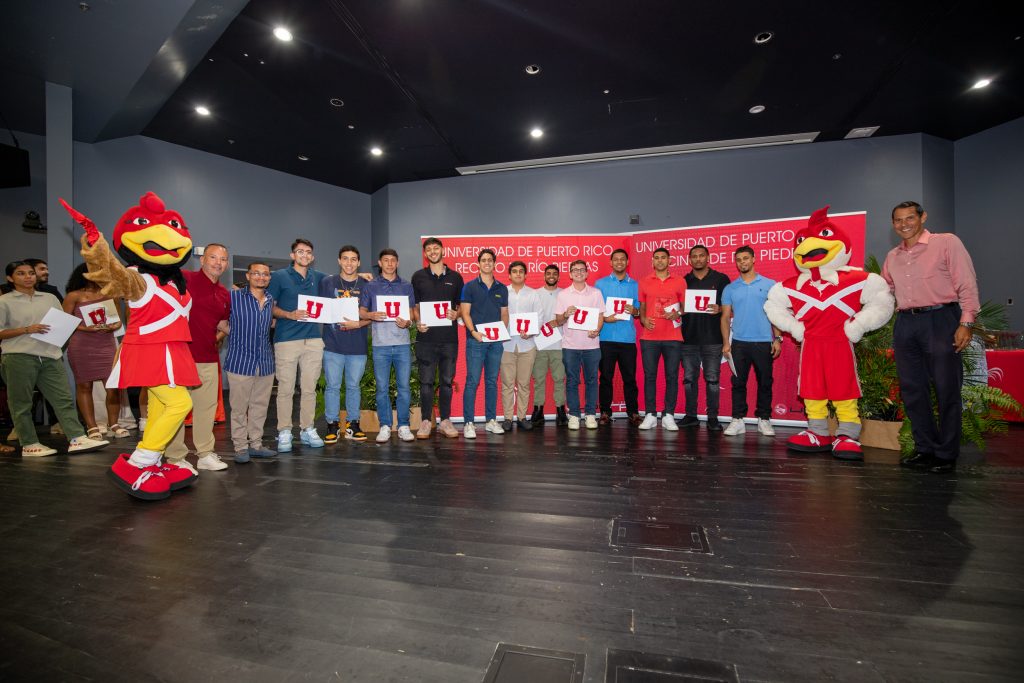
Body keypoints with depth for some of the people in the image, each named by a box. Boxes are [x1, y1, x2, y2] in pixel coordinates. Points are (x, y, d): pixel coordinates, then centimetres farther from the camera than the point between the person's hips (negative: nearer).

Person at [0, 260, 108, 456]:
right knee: (21, 403, 3)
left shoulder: (50, 298, 16)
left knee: (63, 398, -2)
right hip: (19, 358, -3)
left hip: (51, 356, 4)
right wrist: (27, 330, -13)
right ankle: (29, 444, 10)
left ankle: (77, 439, -4)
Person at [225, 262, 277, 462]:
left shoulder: (271, 301, 11)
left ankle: (256, 445, 21)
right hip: (240, 361, -4)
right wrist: (229, 330, -2)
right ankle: (240, 447, 14)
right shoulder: (233, 296, -3)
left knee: (260, 406, 11)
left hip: (266, 363, 4)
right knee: (239, 407, 3)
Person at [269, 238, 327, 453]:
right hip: (286, 339, -3)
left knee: (309, 388, 7)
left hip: (313, 339, 3)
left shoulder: (318, 277, 14)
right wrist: (290, 315, -14)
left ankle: (307, 429, 16)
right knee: (286, 388, -1)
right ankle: (284, 432, 9)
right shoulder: (279, 276, 4)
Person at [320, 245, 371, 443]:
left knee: (353, 386, 9)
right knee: (333, 386, 3)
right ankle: (332, 425, 14)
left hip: (358, 345, 1)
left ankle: (353, 425, 19)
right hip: (333, 344, -1)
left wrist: (358, 324, -14)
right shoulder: (327, 282, 5)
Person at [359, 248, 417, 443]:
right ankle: (385, 427, 13)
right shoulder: (370, 286, 9)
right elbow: (361, 312, 9)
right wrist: (371, 315, -13)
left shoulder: (406, 286, 13)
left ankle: (404, 426, 11)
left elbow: (412, 313, 13)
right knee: (382, 388, 3)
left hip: (402, 343, 1)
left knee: (404, 386, 2)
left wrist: (407, 322, -9)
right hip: (381, 344, -1)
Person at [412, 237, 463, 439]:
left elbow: (462, 305, 13)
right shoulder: (418, 276, 8)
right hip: (426, 337, -1)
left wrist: (456, 314, -8)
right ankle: (426, 422, 12)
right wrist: (417, 322, -8)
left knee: (447, 381, 6)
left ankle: (445, 421, 16)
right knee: (426, 381, 1)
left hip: (449, 337, 1)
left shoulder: (455, 277, 10)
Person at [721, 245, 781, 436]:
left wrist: (777, 338, -4)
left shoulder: (769, 285, 5)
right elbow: (725, 317, 7)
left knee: (765, 383, 6)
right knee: (738, 383, 3)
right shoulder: (730, 288, 7)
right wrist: (726, 342, -1)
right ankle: (738, 420, 10)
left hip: (764, 342, -1)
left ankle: (764, 419, 18)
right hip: (739, 343, 1)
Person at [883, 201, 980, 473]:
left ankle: (947, 455, 9)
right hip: (905, 324, 5)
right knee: (913, 390, 7)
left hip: (940, 320, -5)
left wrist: (966, 322, -13)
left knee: (946, 390, -1)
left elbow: (967, 285, -5)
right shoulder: (893, 256, 16)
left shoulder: (947, 242, 1)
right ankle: (925, 449, 17)